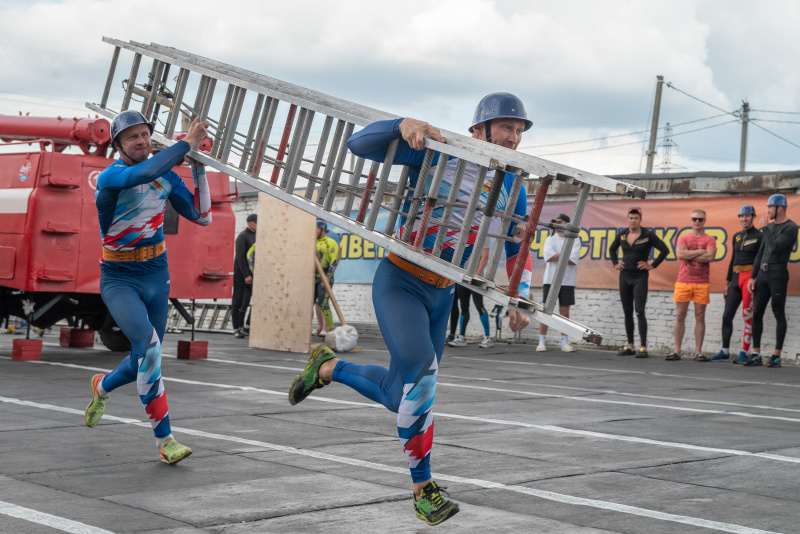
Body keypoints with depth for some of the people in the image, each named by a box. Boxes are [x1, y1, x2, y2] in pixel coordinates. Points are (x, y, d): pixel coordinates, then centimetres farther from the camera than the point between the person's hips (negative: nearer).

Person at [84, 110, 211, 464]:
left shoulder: (166, 175, 1)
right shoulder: (109, 177, -17)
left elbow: (202, 217, -1)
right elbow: (145, 172, -39)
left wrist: (198, 170, -7)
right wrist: (188, 143, -31)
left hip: (157, 275, 6)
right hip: (119, 279, -6)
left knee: (145, 362, 12)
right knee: (148, 345, -27)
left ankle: (102, 387, 47)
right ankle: (164, 440, -20)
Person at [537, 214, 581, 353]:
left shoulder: (575, 241, 4)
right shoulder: (550, 239, 9)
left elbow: (573, 260, -10)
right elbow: (548, 256, -9)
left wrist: (556, 256, -9)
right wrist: (566, 253, -8)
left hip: (567, 281, 0)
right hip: (550, 280, 0)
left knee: (565, 312, 4)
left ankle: (565, 343, 12)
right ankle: (541, 342, 2)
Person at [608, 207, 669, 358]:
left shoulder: (648, 235, -7)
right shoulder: (622, 235, 7)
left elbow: (665, 250, -7)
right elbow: (612, 249, 25)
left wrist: (652, 265, -8)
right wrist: (615, 263, 12)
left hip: (640, 277, -5)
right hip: (624, 276, 5)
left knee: (639, 312, -11)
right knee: (627, 312, 8)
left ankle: (643, 347, -11)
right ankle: (630, 346, 14)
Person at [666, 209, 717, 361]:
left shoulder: (710, 239, 6)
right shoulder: (683, 238, 9)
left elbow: (710, 257, -11)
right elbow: (680, 254, -9)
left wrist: (689, 255, -9)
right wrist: (700, 251, -7)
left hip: (702, 283, -1)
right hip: (683, 282, 1)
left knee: (700, 317, 1)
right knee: (680, 316, 1)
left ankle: (698, 352, 4)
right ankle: (677, 351, 5)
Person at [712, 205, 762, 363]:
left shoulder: (759, 236, -3)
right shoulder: (736, 236, 16)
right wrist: (727, 282, 18)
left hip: (750, 277, -7)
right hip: (736, 277, 7)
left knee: (748, 316, -6)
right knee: (727, 315, 3)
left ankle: (744, 353, -1)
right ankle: (725, 352, 9)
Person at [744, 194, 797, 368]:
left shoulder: (790, 228, -7)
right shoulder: (771, 226, 17)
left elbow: (775, 247, -20)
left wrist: (764, 228, -10)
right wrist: (752, 277, 13)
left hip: (778, 273, -7)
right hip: (762, 273, 7)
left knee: (778, 314, -2)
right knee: (756, 313, 3)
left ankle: (777, 356, 2)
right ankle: (756, 355, 6)